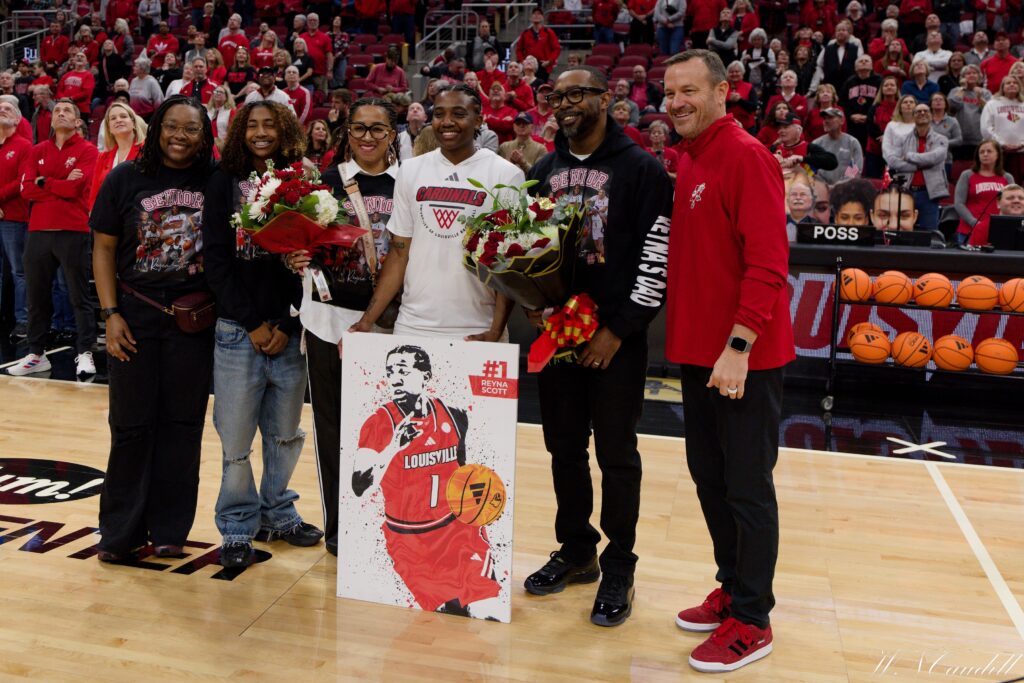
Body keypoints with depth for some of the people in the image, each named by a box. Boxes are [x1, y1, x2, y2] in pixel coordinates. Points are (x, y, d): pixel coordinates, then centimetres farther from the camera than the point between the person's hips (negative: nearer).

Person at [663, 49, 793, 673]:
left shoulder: (746, 157, -13)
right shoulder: (685, 161, 12)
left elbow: (767, 262, -19)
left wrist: (739, 346, -22)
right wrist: (687, 336, 9)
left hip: (745, 358, -8)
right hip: (698, 351, 9)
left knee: (747, 489, 2)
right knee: (709, 477, 17)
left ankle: (752, 622, 17)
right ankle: (733, 591, 34)